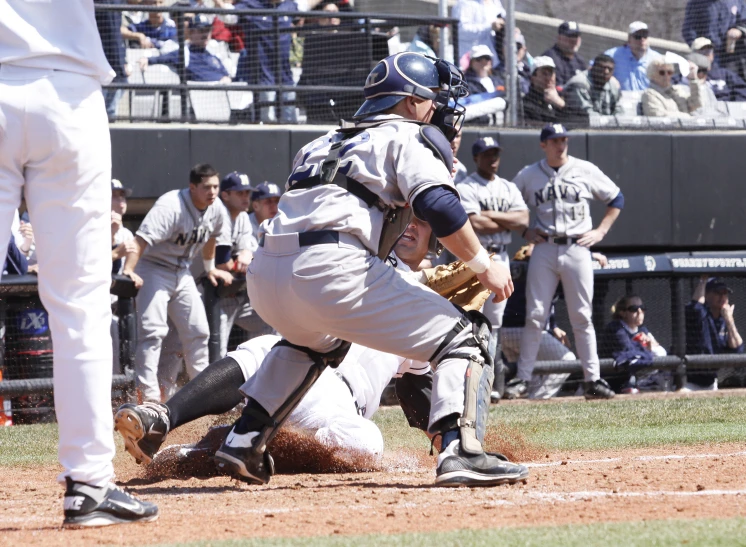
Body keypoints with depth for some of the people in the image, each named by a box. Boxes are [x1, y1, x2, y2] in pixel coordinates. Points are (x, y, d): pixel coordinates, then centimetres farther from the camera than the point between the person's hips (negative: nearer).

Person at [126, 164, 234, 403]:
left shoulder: (216, 210, -4)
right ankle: (148, 393, -19)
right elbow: (142, 239, -37)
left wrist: (210, 268, 26)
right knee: (153, 330, -17)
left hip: (182, 273, 7)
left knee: (198, 330, 9)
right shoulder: (171, 206, -28)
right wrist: (128, 272, -48)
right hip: (153, 268, -7)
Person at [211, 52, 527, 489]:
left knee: (313, 340, 41)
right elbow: (438, 206, -7)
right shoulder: (408, 136, 10)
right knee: (463, 334, -1)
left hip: (264, 275, 8)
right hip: (332, 269, -8)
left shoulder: (329, 142, 33)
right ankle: (461, 451, -22)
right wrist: (484, 265, 0)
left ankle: (244, 441, 31)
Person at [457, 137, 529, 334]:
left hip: (501, 257, 7)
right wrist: (508, 222, -5)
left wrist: (490, 215, -9)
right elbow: (475, 224, -18)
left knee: (494, 322, 11)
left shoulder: (508, 188, 14)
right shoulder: (466, 188, -5)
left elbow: (523, 221, 1)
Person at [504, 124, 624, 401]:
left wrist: (600, 231, 3)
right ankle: (522, 378, 1)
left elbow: (616, 199, 12)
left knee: (582, 316, 0)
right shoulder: (528, 175, 5)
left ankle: (593, 379, 2)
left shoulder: (586, 170, 3)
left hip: (577, 249, 0)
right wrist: (524, 232, 4)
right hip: (544, 250, 0)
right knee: (535, 315, -3)